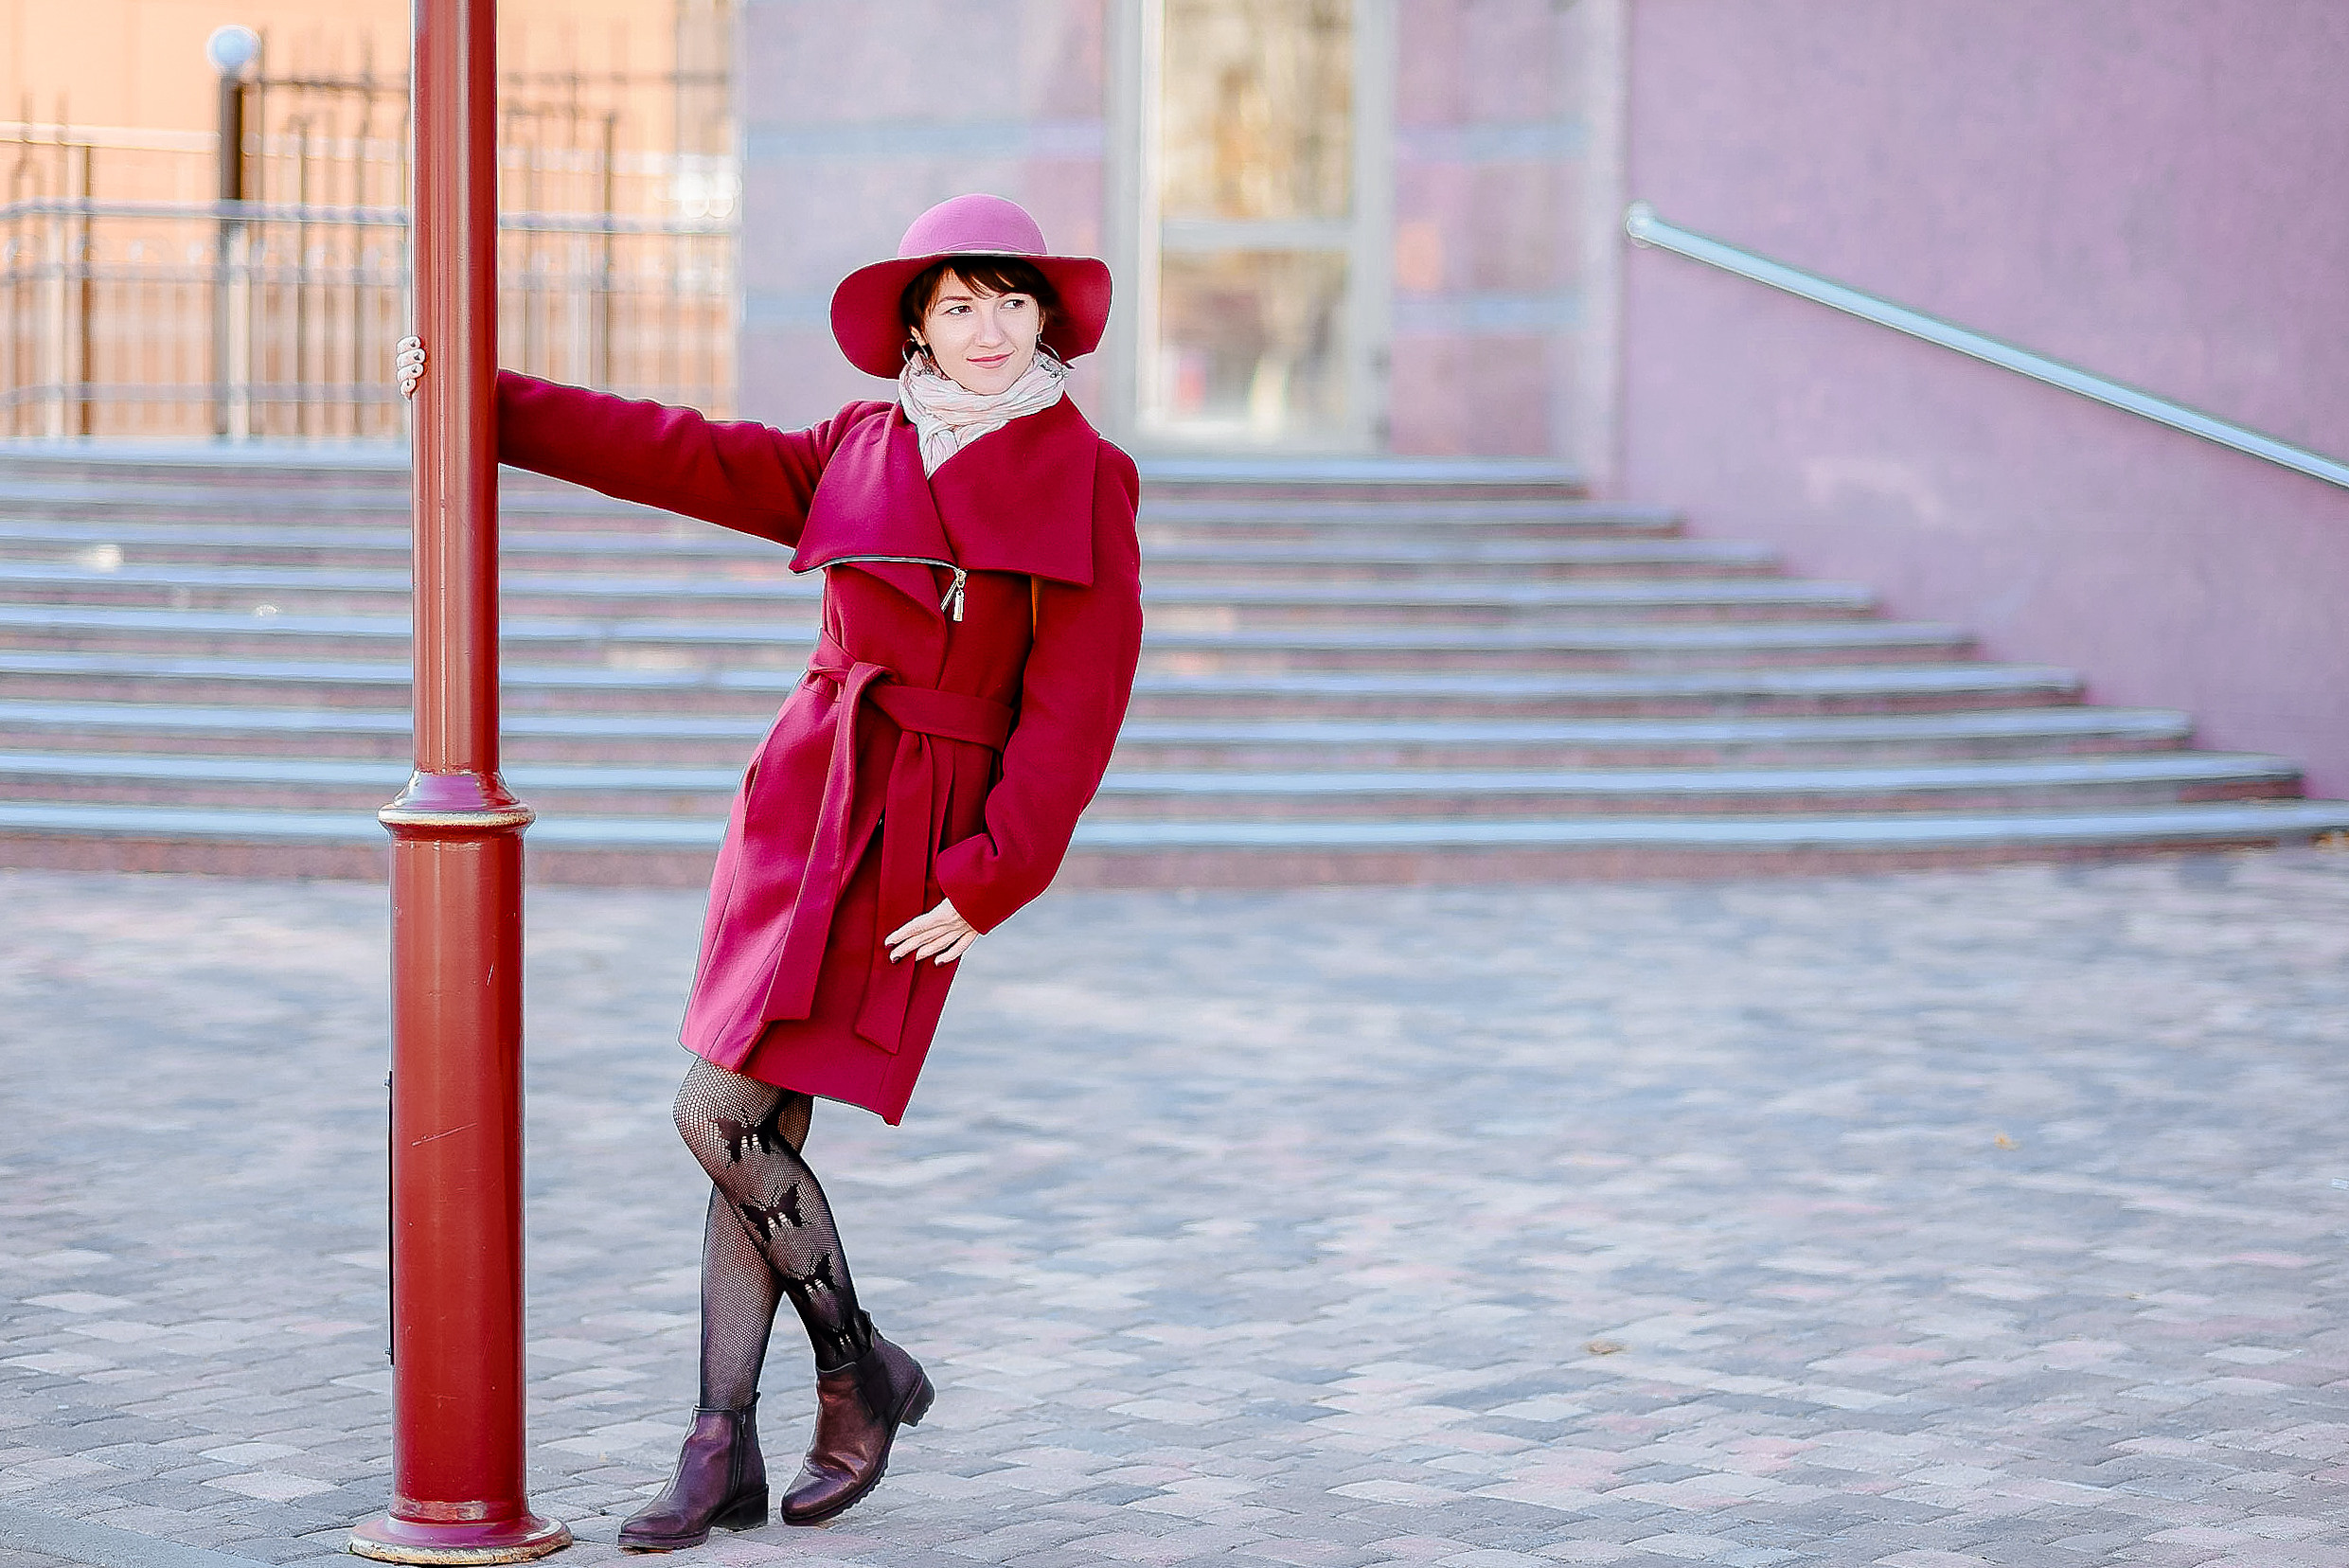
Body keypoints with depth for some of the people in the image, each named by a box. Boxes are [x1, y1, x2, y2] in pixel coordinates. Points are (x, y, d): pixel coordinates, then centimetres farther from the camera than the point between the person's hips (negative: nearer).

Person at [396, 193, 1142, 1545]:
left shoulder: (1085, 482, -3)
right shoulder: (860, 452, 12)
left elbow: (1075, 709, -7)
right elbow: (678, 456, 14)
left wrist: (991, 879, -14)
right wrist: (490, 401, 10)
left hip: (916, 850, -5)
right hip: (802, 806, 5)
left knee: (722, 1114, -11)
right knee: (757, 1129, 3)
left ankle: (860, 1371, 9)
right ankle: (724, 1453, 8)